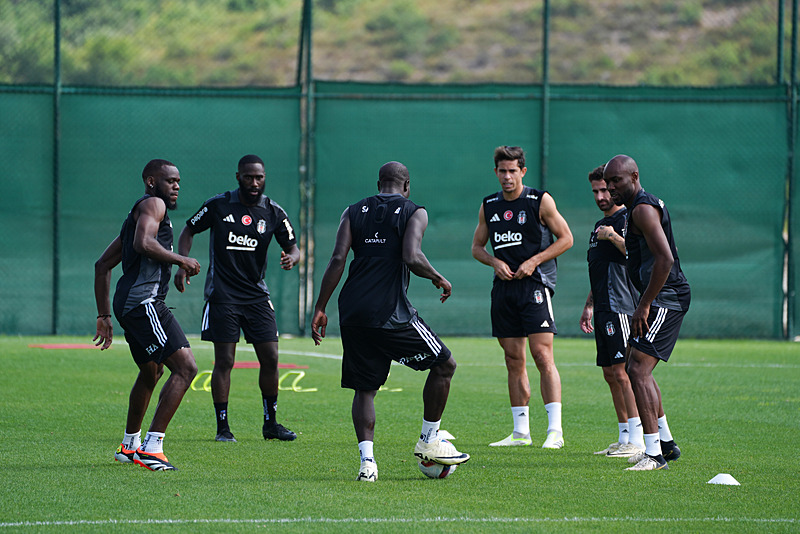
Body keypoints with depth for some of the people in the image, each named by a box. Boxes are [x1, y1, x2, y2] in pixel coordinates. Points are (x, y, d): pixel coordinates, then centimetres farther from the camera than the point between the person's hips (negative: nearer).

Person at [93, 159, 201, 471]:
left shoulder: (137, 213, 27)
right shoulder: (153, 205, -2)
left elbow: (103, 265, 29)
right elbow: (144, 243, -23)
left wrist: (104, 315, 29)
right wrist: (181, 260, -10)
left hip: (127, 303, 11)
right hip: (143, 300, -11)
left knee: (151, 372, 29)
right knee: (185, 367, -17)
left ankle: (129, 446, 42)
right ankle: (151, 447, -23)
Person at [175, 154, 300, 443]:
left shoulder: (274, 213, 2)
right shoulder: (218, 205, -3)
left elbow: (293, 247, 2)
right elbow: (189, 230, 8)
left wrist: (292, 258, -22)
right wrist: (182, 264, -6)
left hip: (257, 295, 3)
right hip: (222, 296, -3)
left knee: (270, 359, 0)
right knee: (224, 360, -5)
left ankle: (271, 423, 15)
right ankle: (222, 426, 2)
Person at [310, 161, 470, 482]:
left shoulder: (354, 212, 14)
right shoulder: (414, 213, 3)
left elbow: (338, 260, 2)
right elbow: (412, 258, -14)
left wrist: (320, 308, 3)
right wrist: (438, 279, 4)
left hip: (352, 312, 5)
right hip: (390, 313, -4)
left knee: (364, 389, 12)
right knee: (444, 365, 13)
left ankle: (366, 460, -4)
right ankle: (429, 442, 15)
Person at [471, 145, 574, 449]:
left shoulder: (540, 201, -2)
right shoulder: (489, 207, 12)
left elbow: (565, 239, 0)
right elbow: (477, 247, 20)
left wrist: (533, 261, -11)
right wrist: (495, 262, -2)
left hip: (535, 284, -5)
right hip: (504, 287, 5)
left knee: (543, 355, -13)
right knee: (514, 360, 6)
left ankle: (555, 430, -17)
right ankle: (521, 432, 12)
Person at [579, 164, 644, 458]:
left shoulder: (628, 219, -6)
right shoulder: (599, 226, 22)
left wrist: (614, 237, -27)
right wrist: (589, 306, 26)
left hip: (620, 307, -9)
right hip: (604, 310, 9)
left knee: (622, 371, -14)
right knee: (610, 373, 9)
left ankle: (637, 440, -16)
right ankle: (624, 438, 13)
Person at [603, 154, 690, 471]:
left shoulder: (643, 209, -14)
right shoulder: (641, 207, 19)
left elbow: (665, 259, -24)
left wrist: (644, 305, -21)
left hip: (665, 299, -11)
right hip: (662, 299, 11)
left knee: (638, 370, -17)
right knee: (639, 371, 18)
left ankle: (654, 453, -19)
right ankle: (666, 444, 26)